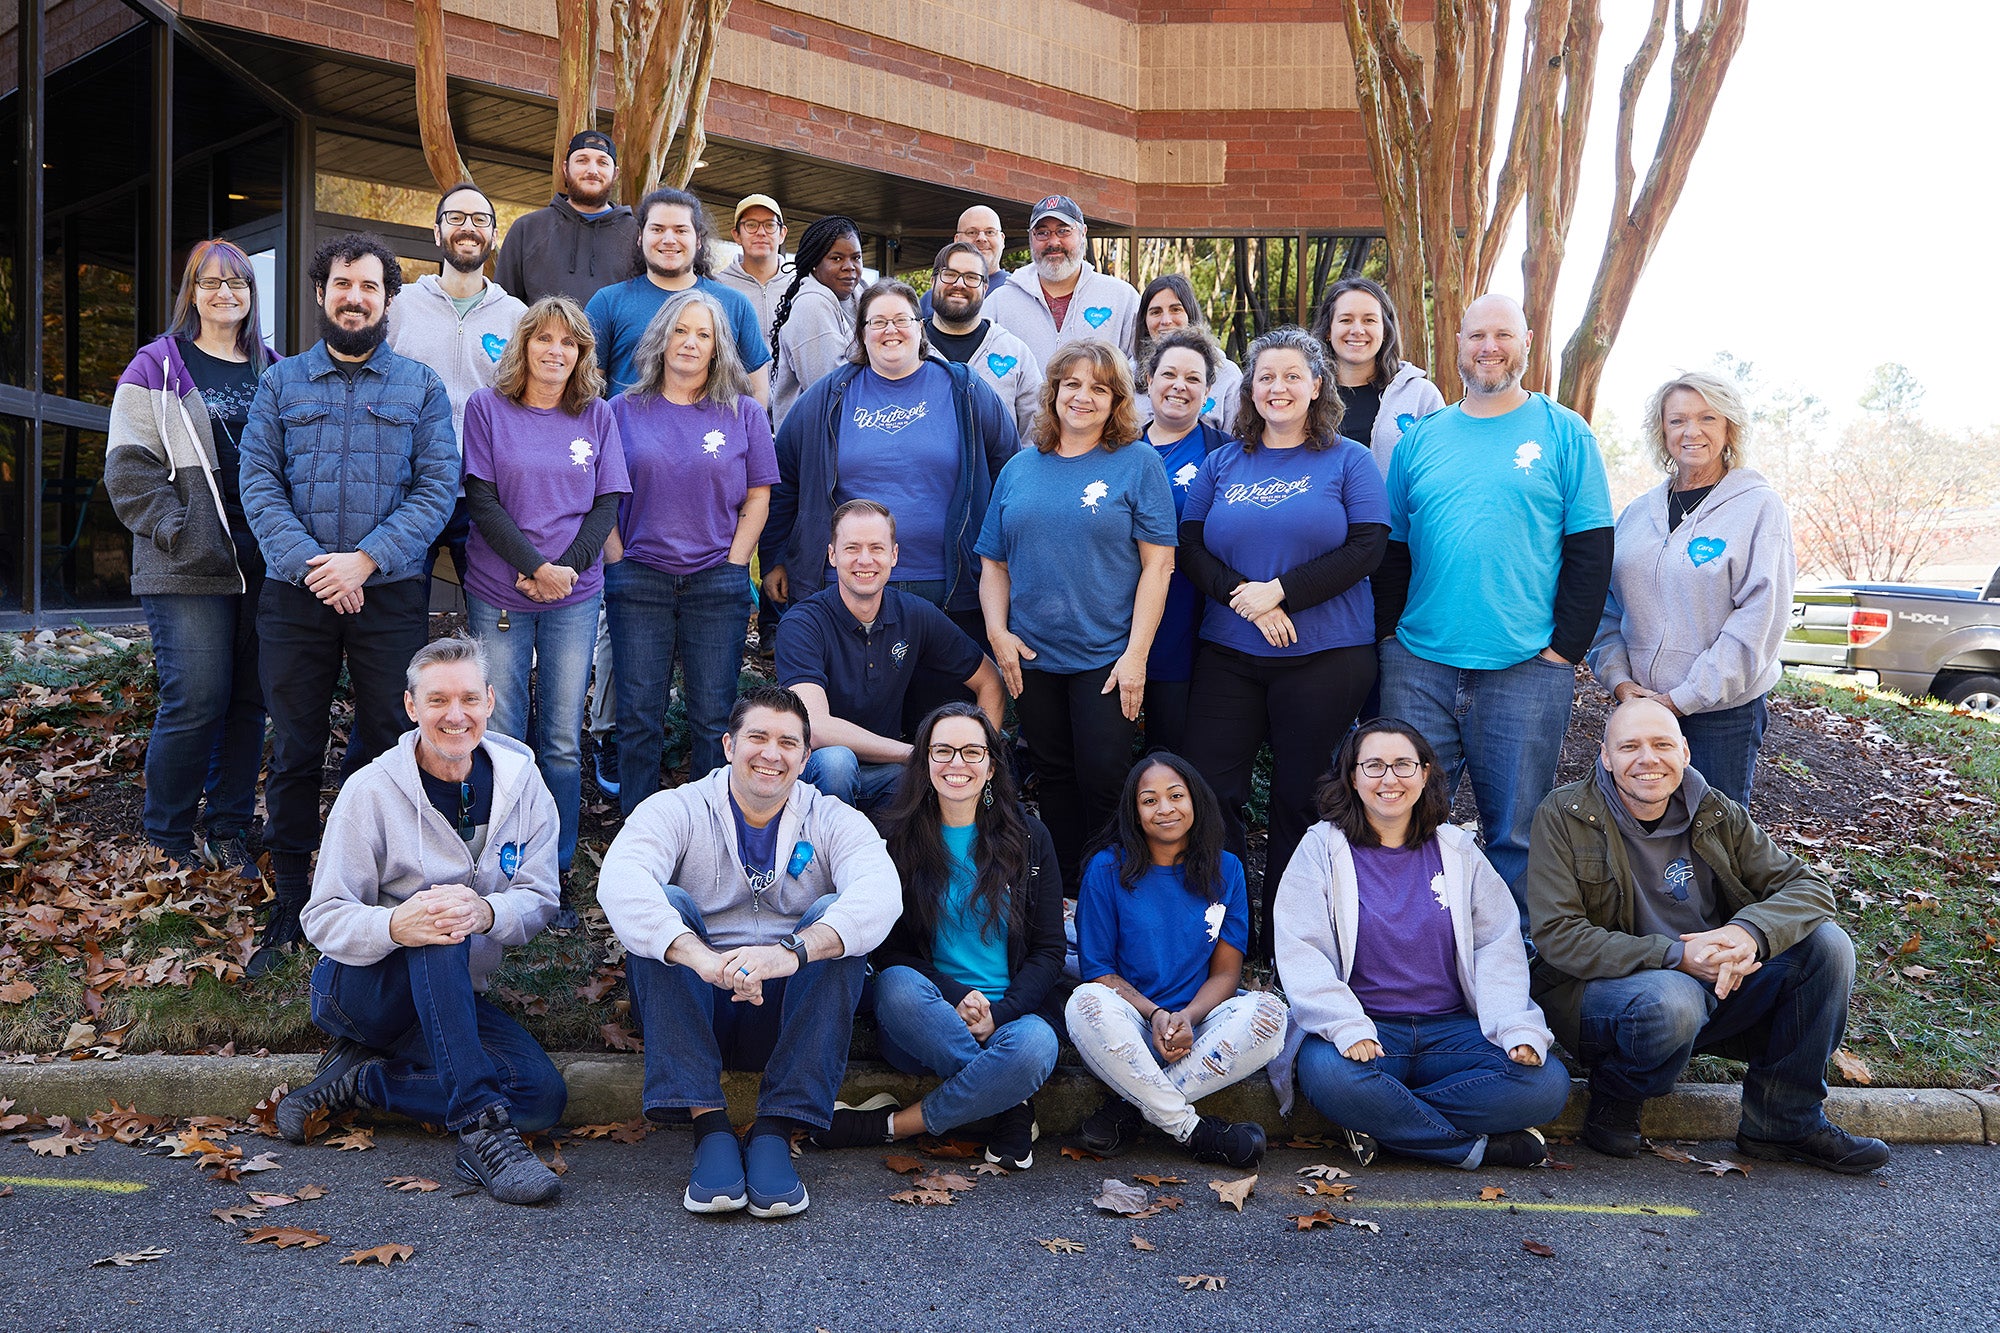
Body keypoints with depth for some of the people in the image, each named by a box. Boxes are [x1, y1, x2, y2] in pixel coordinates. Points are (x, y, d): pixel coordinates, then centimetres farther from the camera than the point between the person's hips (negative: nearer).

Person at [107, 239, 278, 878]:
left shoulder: (273, 371, 15)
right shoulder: (158, 369, 3)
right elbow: (129, 470, -3)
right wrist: (180, 534, -13)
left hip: (262, 566, 4)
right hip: (189, 571, -4)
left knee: (249, 701, 7)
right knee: (195, 704, -7)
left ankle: (230, 834, 19)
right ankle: (167, 844, 8)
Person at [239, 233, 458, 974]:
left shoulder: (420, 385, 8)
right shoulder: (281, 383, 11)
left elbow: (438, 486, -2)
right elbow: (258, 482, 2)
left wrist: (365, 559, -14)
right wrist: (310, 564, -13)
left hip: (392, 592, -1)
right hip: (294, 595, 1)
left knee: (387, 747, 4)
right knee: (294, 751, 5)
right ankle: (290, 903, 16)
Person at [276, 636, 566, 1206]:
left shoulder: (521, 781, -3)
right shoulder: (372, 790, -12)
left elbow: (538, 899, -7)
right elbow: (324, 920, -13)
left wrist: (484, 912, -32)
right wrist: (394, 926, -37)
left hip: (456, 998, 3)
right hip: (360, 987, -3)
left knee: (543, 1095, -22)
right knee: (434, 922, -38)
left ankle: (360, 1079, -6)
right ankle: (483, 1134, -40)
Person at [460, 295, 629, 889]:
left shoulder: (597, 416, 9)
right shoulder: (487, 408, 4)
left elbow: (607, 504, 5)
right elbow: (482, 501, -3)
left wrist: (568, 566, -11)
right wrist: (536, 569, -13)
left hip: (575, 596, 1)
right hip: (497, 592, -1)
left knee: (563, 743, 2)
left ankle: (557, 872, 11)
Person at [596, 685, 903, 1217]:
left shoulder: (834, 821, 4)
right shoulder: (677, 810, 1)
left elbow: (882, 893, -19)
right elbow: (619, 883, -21)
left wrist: (792, 951, -38)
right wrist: (698, 956, -40)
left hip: (788, 1014, 0)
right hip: (694, 1010, 0)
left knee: (834, 915, -23)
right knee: (666, 907, -23)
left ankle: (776, 1130, -27)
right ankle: (709, 1125, -30)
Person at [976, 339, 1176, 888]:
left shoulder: (1139, 465, -1)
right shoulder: (1020, 468, 11)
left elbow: (1158, 564, -7)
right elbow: (994, 562, 13)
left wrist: (1136, 654, -14)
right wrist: (997, 631, -2)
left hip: (1106, 656, -4)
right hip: (1032, 657, 4)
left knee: (1103, 782, -4)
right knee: (1054, 779, 12)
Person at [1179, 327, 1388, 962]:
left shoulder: (1348, 461, 4)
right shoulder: (1222, 463, 12)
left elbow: (1366, 548, -7)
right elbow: (1190, 547, 4)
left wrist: (1281, 591, -14)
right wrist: (1242, 597, -13)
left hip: (1324, 655, -3)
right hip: (1228, 654, 3)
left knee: (1300, 799, 3)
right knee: (1208, 791, -2)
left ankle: (1281, 946, 17)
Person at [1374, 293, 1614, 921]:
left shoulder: (1564, 433, 3)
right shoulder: (1421, 438, 11)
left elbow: (1591, 551, 0)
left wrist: (1565, 649, -6)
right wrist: (1389, 635, 4)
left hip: (1526, 671, -2)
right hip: (1418, 666, 3)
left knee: (1515, 833, 5)